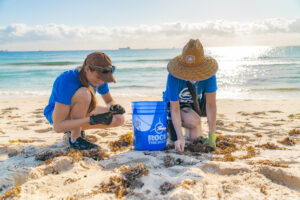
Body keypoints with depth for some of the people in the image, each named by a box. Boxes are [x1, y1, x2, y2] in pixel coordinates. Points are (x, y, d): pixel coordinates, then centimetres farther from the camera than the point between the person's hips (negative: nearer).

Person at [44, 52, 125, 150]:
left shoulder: (97, 76, -15)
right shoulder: (66, 81, -34)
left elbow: (110, 101, 2)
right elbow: (57, 127, -34)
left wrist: (114, 107, -24)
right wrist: (92, 120, -43)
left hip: (80, 116, 7)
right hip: (56, 115, -7)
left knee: (119, 119, -12)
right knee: (84, 94, -36)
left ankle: (74, 129, 6)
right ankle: (75, 139, -20)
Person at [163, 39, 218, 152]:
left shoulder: (209, 76, -29)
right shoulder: (173, 77, -35)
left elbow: (211, 104, -26)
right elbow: (175, 108, -32)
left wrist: (212, 136, -27)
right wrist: (180, 138, -40)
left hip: (192, 104, 4)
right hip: (173, 104, -3)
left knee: (195, 138, -5)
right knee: (195, 121, -31)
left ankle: (186, 125, 25)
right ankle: (170, 123, -2)